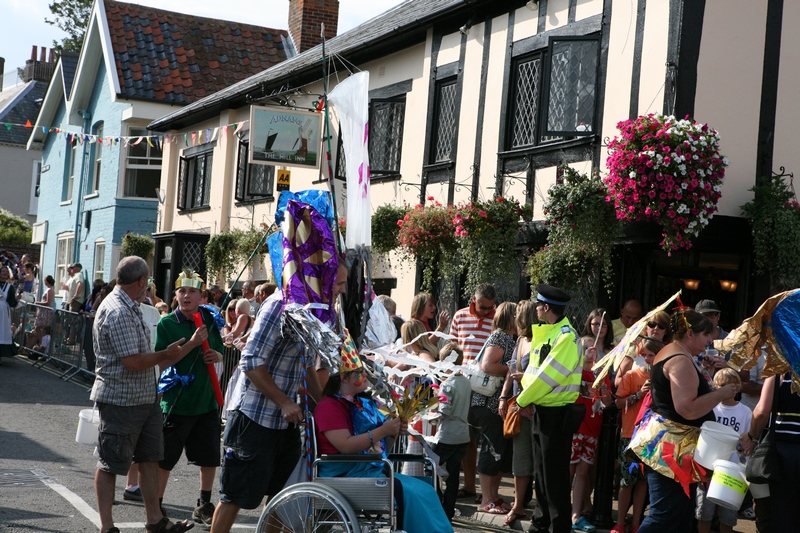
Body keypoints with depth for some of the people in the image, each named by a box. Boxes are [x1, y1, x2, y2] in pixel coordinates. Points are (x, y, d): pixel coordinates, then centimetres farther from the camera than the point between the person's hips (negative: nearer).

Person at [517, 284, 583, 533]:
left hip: (557, 412, -9)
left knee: (555, 474, -2)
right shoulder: (544, 332, 13)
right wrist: (526, 396, 0)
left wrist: (523, 400, -11)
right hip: (540, 410, 9)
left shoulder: (566, 337, -16)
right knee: (540, 472, 16)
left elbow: (548, 375, -20)